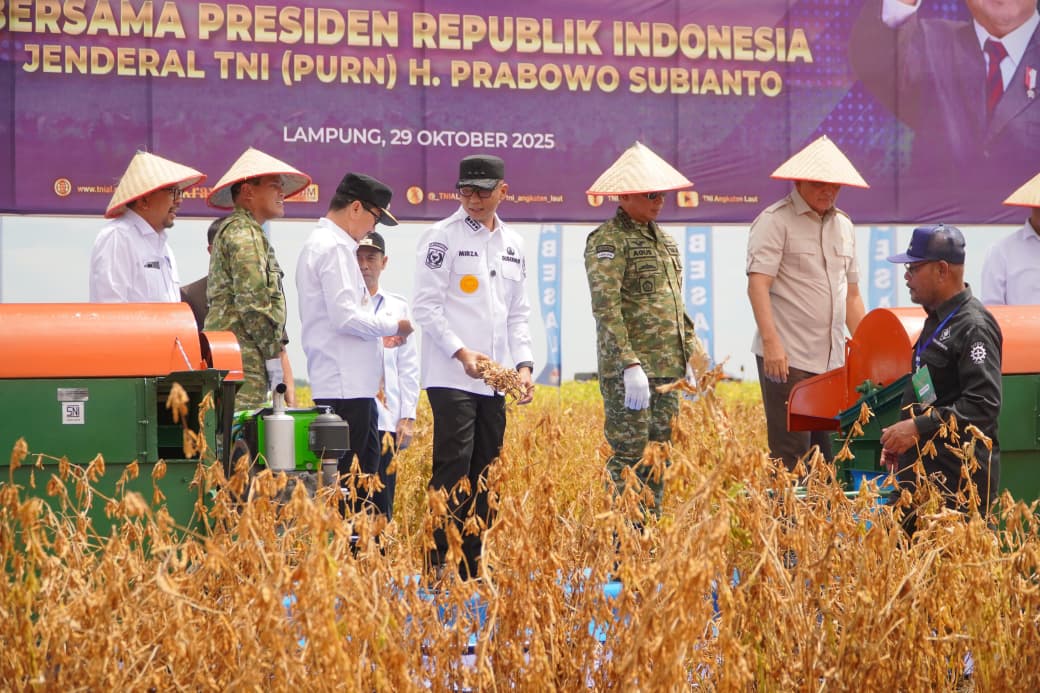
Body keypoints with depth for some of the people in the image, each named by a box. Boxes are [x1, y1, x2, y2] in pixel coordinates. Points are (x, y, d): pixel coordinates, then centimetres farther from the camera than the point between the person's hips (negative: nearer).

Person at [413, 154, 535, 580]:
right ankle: (435, 566, -9)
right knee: (452, 472, -11)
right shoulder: (443, 237, -4)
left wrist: (524, 363, 5)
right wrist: (461, 353, -19)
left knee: (484, 477, 8)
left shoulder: (513, 244, 15)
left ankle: (472, 569, 14)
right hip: (451, 378, -6)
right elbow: (426, 305, -8)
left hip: (494, 381, 6)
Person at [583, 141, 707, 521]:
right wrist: (631, 365, -24)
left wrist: (691, 351, 19)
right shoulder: (608, 241, -10)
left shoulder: (662, 238, 18)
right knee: (629, 460, -7)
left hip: (667, 369, 8)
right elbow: (606, 308, -18)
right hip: (629, 371, -8)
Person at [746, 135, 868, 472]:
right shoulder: (775, 221, -5)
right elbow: (757, 284, -14)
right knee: (791, 455, -7)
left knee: (826, 451, 7)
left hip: (831, 359, 7)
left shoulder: (843, 225, 18)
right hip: (787, 357, -7)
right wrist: (771, 342, -24)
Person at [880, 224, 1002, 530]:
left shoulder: (974, 327, -14)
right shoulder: (937, 319, 18)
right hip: (925, 473, 10)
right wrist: (900, 437, 22)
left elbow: (983, 404, -23)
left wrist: (918, 428, -22)